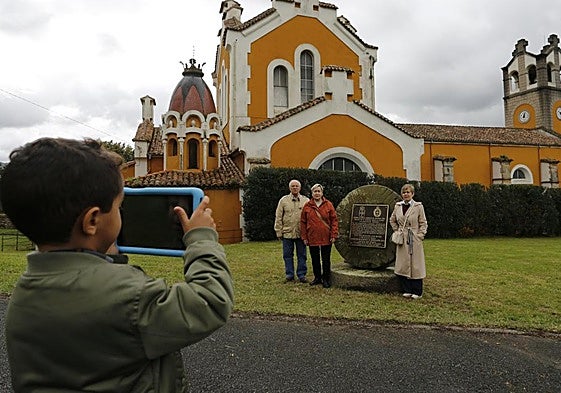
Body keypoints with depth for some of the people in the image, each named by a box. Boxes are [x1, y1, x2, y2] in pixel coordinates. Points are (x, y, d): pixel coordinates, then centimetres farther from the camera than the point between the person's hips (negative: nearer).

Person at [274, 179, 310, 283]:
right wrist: (279, 231, -1)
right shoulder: (283, 200, 4)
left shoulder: (306, 200, 5)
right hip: (287, 233, 0)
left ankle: (302, 275, 17)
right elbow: (278, 217, 4)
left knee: (301, 255, 7)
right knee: (288, 255, 7)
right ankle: (289, 274, 18)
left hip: (301, 233, 0)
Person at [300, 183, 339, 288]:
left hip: (326, 238, -2)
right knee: (315, 260, 13)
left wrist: (334, 235, -7)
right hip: (312, 238, 2)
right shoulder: (307, 206, 2)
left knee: (326, 260, 5)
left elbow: (334, 220, -1)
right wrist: (304, 237, 1)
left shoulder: (328, 205, -1)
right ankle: (317, 277, 27)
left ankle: (326, 279, 16)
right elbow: (303, 222, 5)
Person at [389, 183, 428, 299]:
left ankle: (417, 292, 11)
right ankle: (407, 290, 14)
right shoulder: (397, 206, 7)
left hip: (414, 240, -3)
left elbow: (423, 223, 0)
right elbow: (392, 220, 20)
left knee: (415, 265, 1)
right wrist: (397, 232, 11)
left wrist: (420, 235, -8)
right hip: (402, 240, 3)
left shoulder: (418, 206, -2)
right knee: (402, 265, 2)